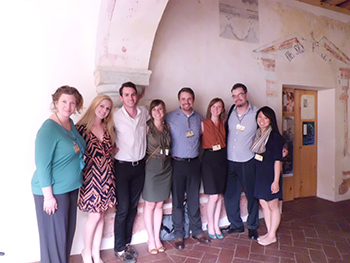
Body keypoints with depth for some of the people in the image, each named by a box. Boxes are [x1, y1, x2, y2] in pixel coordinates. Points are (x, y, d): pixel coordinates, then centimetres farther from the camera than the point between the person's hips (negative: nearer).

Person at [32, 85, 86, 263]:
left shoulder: (70, 123, 5)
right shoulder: (48, 129, -20)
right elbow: (42, 165, -20)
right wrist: (48, 196, -18)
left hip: (71, 187, 8)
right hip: (53, 191, -8)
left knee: (69, 230, 21)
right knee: (55, 235, 8)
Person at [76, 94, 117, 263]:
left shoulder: (108, 128, 8)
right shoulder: (82, 128, -8)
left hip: (107, 175, 5)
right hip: (91, 175, -5)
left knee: (101, 214, 12)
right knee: (95, 215, 2)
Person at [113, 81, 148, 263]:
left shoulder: (144, 113, 3)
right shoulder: (115, 116, -10)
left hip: (139, 165, 4)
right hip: (122, 166, -4)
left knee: (133, 207, 14)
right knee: (123, 208, 1)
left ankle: (127, 242, 31)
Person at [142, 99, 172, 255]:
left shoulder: (167, 127, 6)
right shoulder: (147, 127, -8)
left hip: (166, 166, 5)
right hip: (151, 166, -4)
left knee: (160, 204, 12)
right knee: (150, 205, 6)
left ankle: (157, 238, 27)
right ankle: (151, 239, 23)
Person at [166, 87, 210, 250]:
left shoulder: (199, 118, 9)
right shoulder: (170, 118, -4)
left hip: (194, 162, 3)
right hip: (177, 163, -3)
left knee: (194, 199, 14)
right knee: (177, 200, 6)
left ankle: (196, 231, 30)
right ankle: (178, 235, 22)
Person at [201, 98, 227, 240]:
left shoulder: (223, 124, 9)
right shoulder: (203, 124, -3)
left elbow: (226, 141, 13)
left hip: (222, 159, 4)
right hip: (209, 159, -4)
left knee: (219, 195, 9)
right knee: (213, 196, -4)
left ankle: (216, 226, 25)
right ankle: (210, 226, 18)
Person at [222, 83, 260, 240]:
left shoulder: (257, 113, -6)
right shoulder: (230, 112, 5)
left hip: (248, 162, -3)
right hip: (230, 161, 4)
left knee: (252, 195, 9)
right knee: (229, 195, 11)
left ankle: (252, 227, 30)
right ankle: (236, 225, 30)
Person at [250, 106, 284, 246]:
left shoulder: (275, 137, -15)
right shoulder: (257, 135, 5)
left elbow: (277, 160, -16)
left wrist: (276, 180, -18)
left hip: (271, 175, -7)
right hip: (259, 174, 7)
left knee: (273, 206, 7)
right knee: (263, 204, 15)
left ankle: (272, 235, 23)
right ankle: (269, 232, 30)